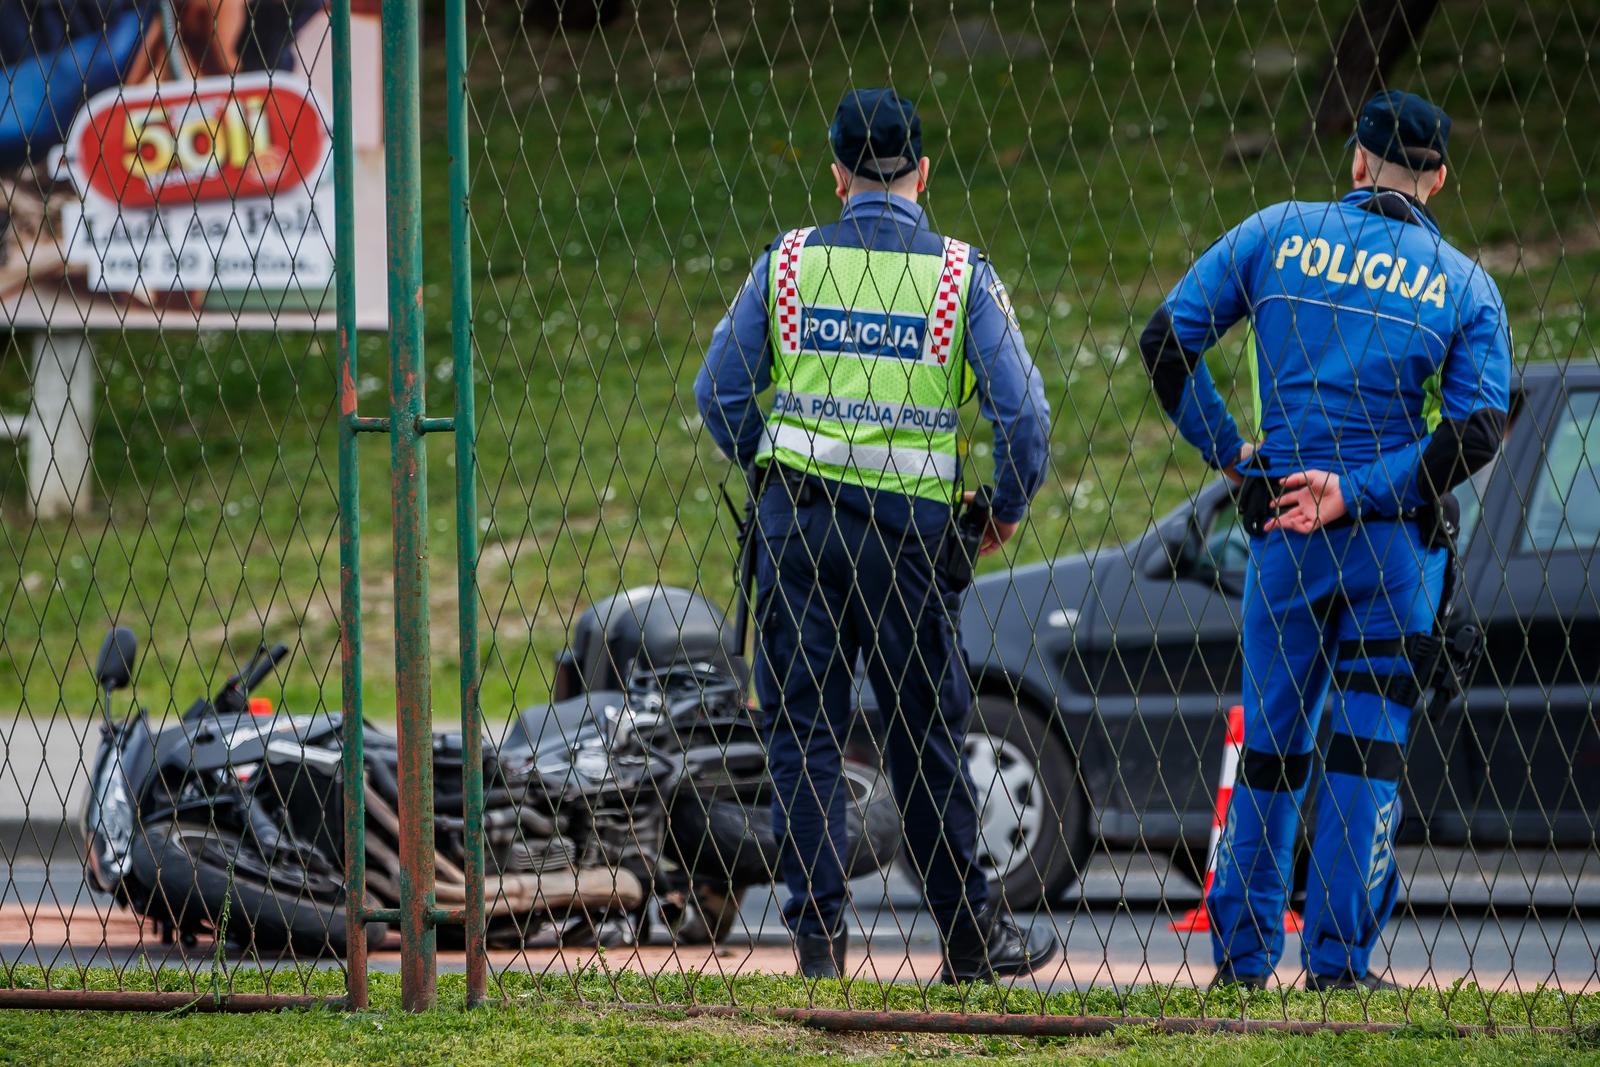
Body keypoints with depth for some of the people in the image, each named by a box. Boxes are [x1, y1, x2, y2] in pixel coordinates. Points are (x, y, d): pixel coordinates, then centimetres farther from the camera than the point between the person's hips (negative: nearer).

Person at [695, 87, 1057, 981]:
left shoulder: (789, 262, 3)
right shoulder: (961, 274, -1)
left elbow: (719, 390, 6)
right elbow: (1022, 409, -5)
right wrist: (1008, 509, 12)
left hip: (797, 514, 1)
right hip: (909, 522, -1)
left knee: (805, 731, 5)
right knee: (927, 732, 8)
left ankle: (818, 933, -1)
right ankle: (971, 939, 16)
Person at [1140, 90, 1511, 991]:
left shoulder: (1278, 234, 5)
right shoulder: (1465, 285, 3)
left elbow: (1166, 341, 0)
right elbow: (1480, 428, -10)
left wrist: (1229, 452, 7)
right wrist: (1358, 493, -11)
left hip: (1286, 535, 1)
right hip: (1397, 543, -1)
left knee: (1273, 743, 12)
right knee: (1371, 741, 2)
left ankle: (1244, 952, 15)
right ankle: (1339, 956, -4)